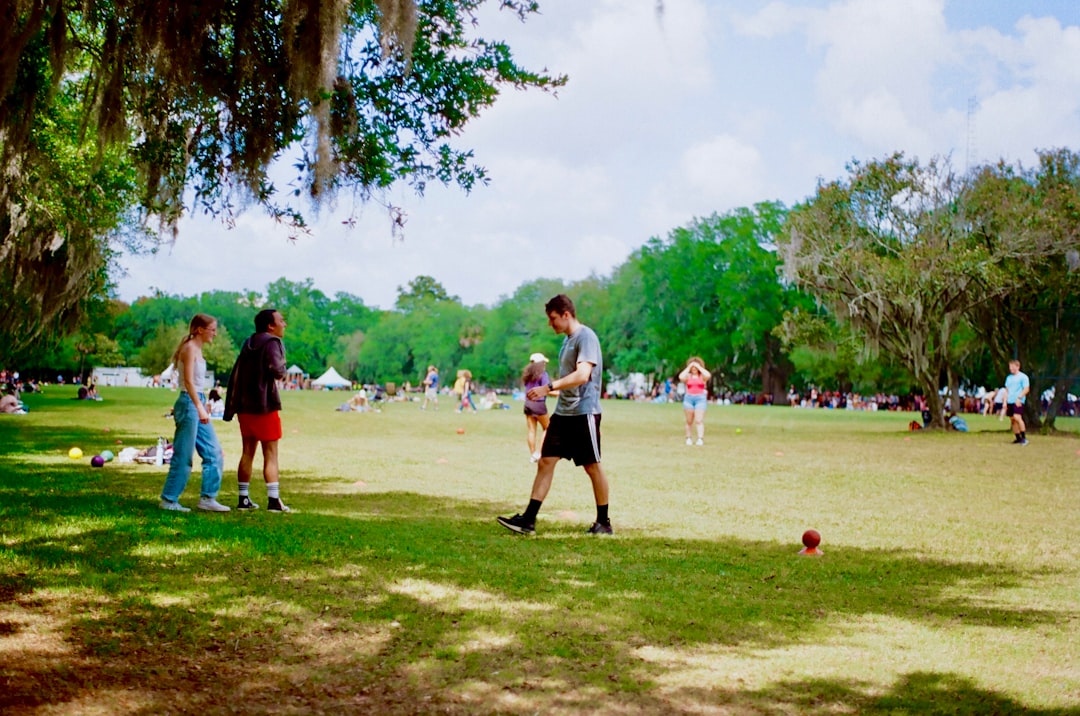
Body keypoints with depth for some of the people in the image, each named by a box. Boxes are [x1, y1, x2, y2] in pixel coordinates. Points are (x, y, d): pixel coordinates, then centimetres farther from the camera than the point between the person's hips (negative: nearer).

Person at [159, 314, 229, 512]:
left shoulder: (197, 349, 16)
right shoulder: (190, 348, -12)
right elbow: (188, 381, -21)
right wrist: (200, 408, -27)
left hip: (197, 403, 10)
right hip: (189, 404, -10)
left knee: (214, 453, 8)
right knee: (183, 456, -3)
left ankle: (207, 498, 12)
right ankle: (168, 500, 5)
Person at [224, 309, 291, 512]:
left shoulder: (248, 345, 15)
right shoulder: (271, 343, -10)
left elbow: (234, 377, 18)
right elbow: (277, 371, -23)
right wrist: (282, 370, -3)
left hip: (244, 407, 7)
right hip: (264, 406, -7)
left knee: (247, 453, 12)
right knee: (270, 455, -4)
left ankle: (243, 499, 14)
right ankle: (274, 500, -6)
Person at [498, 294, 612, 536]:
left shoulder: (586, 337, -13)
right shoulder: (567, 339, 15)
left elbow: (582, 375, -26)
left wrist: (549, 387, -29)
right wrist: (552, 390, 15)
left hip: (584, 412, -9)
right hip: (562, 413, 9)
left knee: (592, 466, 2)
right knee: (545, 461, 1)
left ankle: (604, 522, 15)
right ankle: (528, 520, -1)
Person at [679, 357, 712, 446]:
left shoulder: (702, 376, 6)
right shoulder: (688, 376, 8)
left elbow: (708, 375, -16)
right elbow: (681, 377, -13)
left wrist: (699, 367, -8)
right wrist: (689, 367, -7)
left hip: (700, 398, -1)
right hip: (689, 398, 2)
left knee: (699, 420, -10)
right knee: (689, 421, 5)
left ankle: (700, 439, -17)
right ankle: (688, 438, 12)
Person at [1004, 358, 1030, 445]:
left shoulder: (1023, 377, -2)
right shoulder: (1008, 377, 18)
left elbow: (1026, 389, -8)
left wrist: (1019, 397, -19)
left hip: (1018, 402, -7)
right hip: (1010, 402, 7)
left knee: (1017, 417, -21)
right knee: (1012, 420, 5)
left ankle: (1024, 438, -15)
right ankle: (1018, 438, 13)